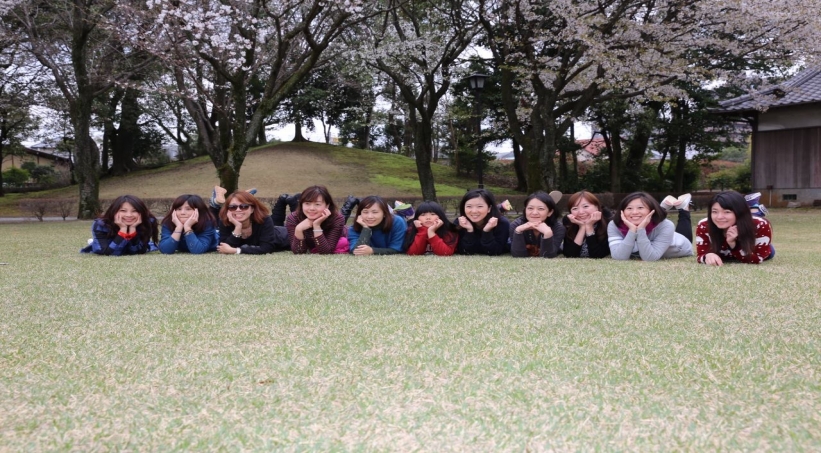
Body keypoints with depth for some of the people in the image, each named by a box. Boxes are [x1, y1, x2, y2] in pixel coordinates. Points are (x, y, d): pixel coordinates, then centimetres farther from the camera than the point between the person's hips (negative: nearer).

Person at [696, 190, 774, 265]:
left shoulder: (761, 226, -43)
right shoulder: (703, 226, -39)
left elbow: (757, 260, -38)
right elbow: (700, 256, -33)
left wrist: (733, 243, -52)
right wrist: (708, 256, -58)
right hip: (724, 257, 1)